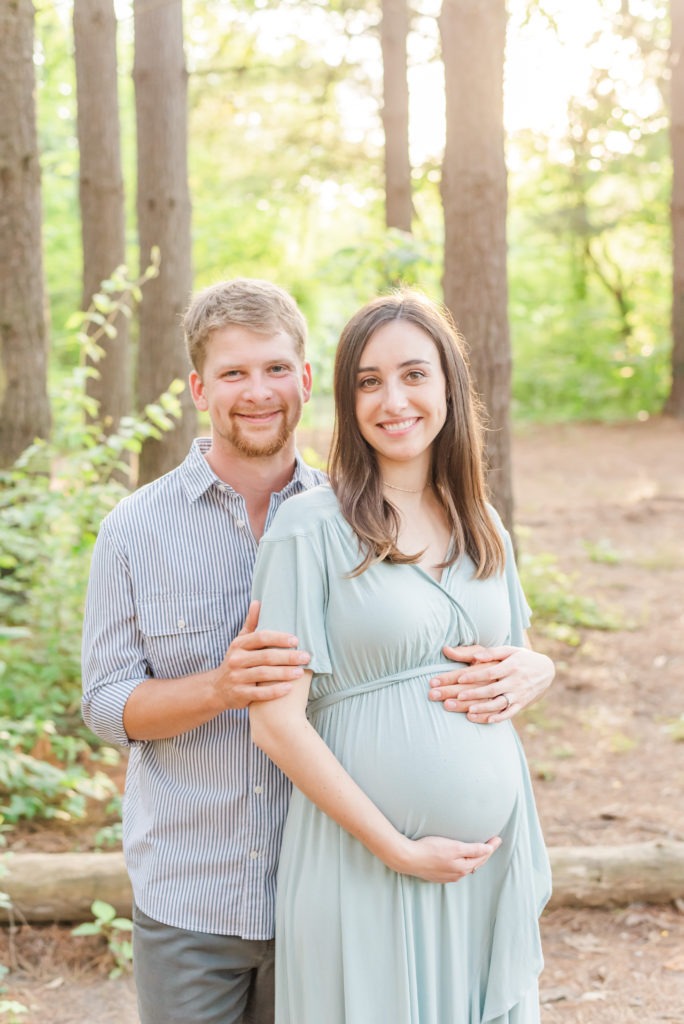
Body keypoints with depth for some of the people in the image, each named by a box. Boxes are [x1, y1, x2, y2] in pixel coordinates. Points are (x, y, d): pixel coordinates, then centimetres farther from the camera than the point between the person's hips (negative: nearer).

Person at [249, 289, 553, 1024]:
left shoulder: (480, 525, 7)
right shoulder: (312, 525, -10)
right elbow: (276, 722, -13)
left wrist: (513, 679, -1)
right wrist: (399, 851, -14)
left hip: (494, 849, 5)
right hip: (365, 863, -5)